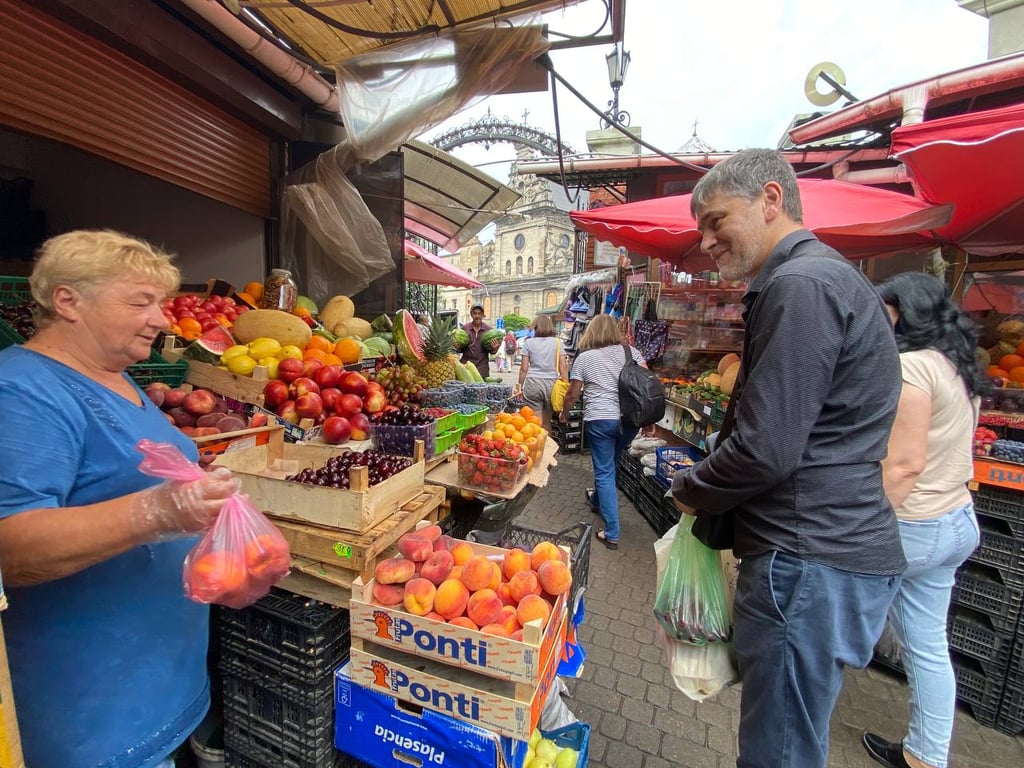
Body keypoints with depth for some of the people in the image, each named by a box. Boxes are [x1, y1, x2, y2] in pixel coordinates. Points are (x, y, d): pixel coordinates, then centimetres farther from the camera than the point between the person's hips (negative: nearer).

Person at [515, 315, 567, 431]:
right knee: (547, 422, 16)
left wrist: (520, 386, 9)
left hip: (533, 383, -2)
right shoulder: (557, 343, 6)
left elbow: (524, 368, 1)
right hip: (552, 383, 2)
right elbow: (563, 367, 1)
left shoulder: (528, 343, 3)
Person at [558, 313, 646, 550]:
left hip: (599, 420, -4)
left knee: (604, 473, 3)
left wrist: (564, 413, 21)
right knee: (608, 464, 25)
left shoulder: (584, 358, 1)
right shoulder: (630, 351, 7)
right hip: (630, 418, 4)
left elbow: (572, 393, 4)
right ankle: (597, 499, 49)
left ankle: (612, 534, 4)